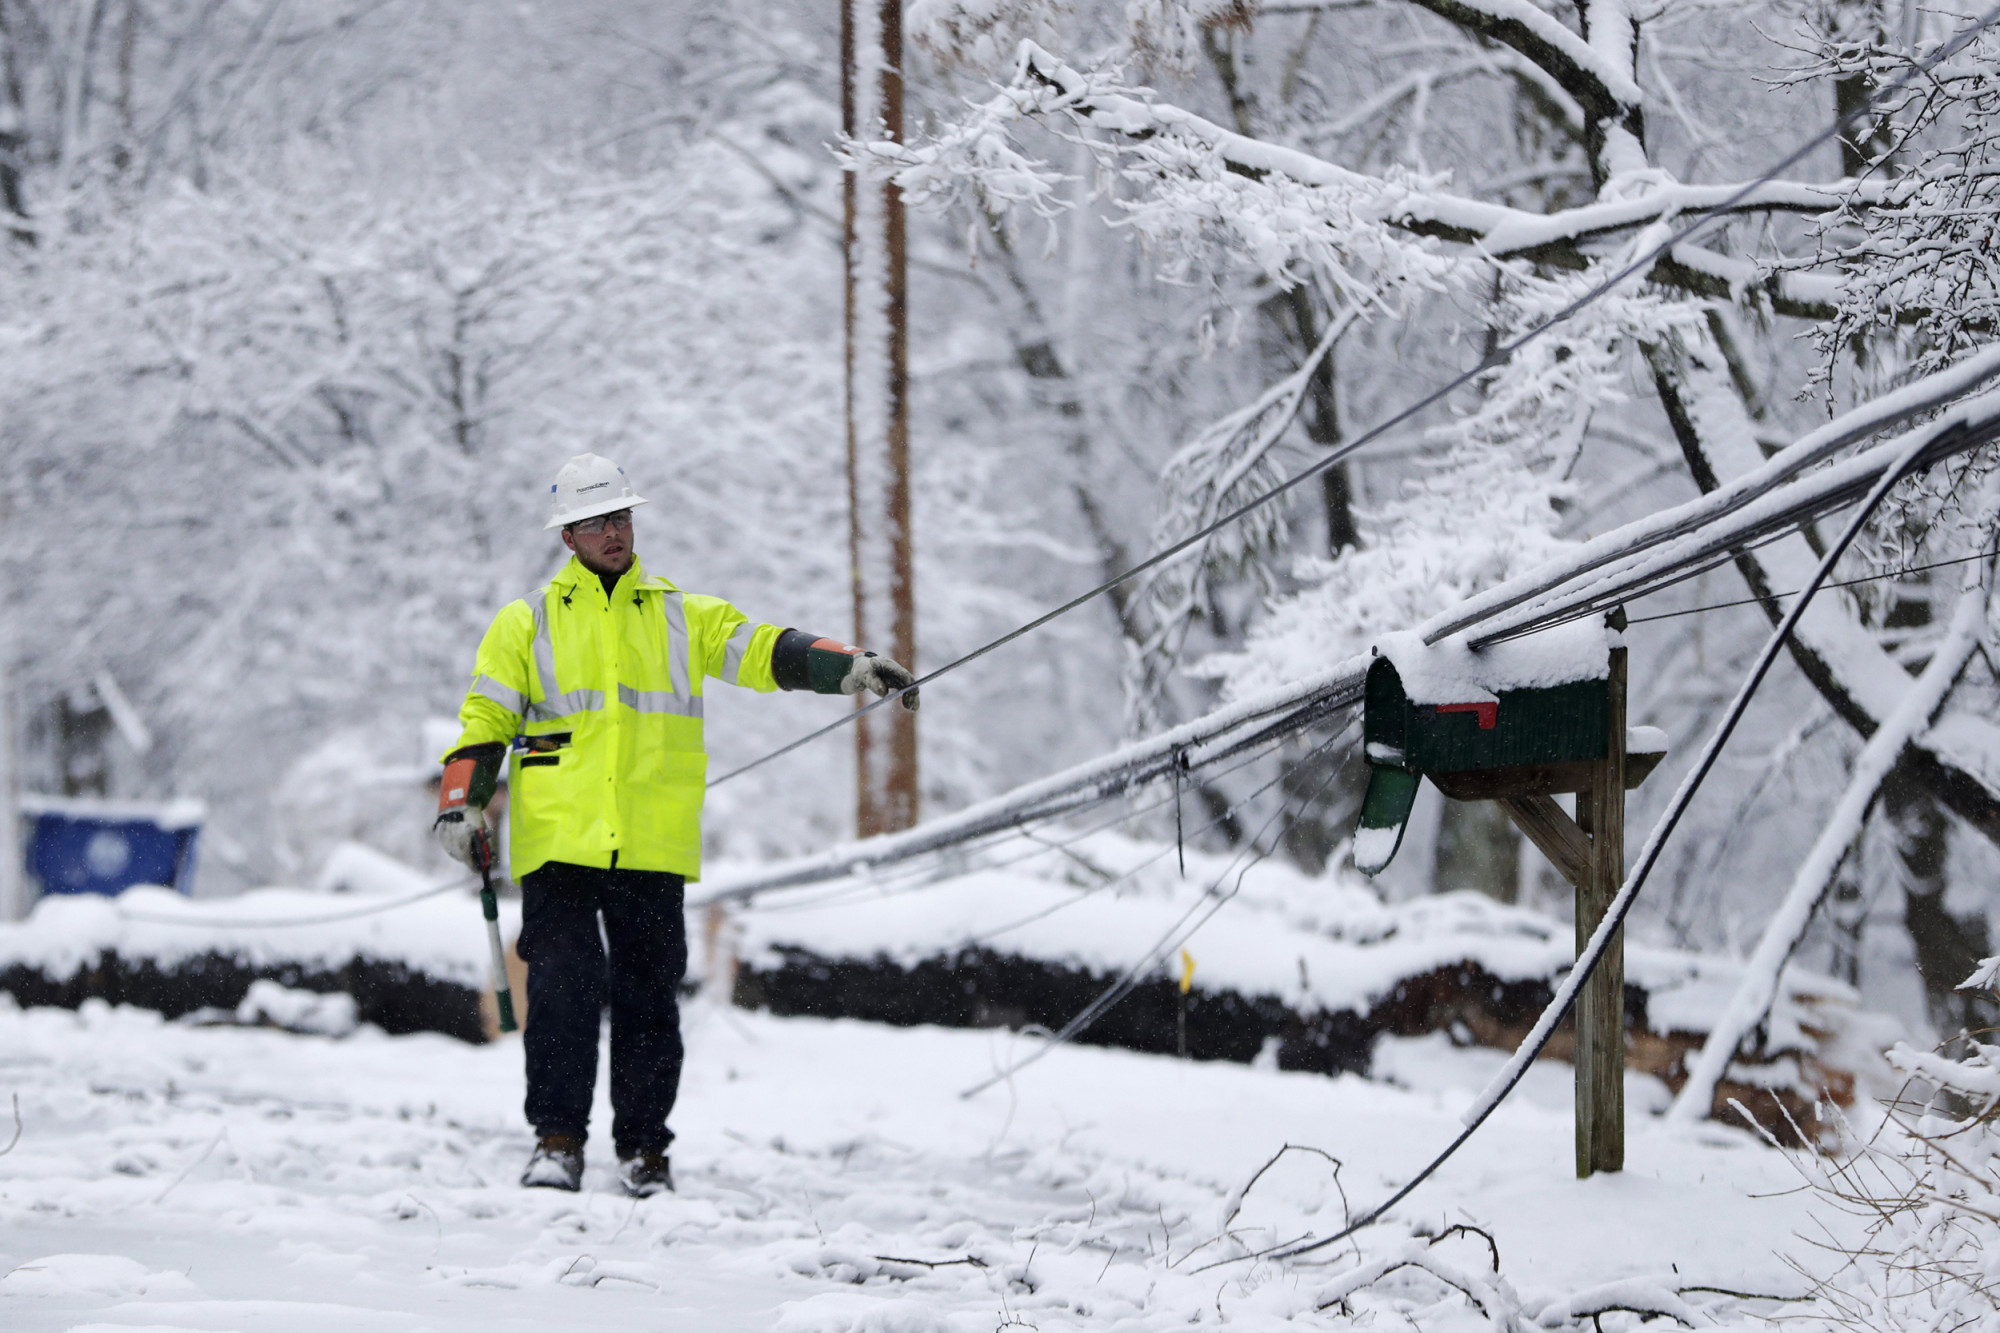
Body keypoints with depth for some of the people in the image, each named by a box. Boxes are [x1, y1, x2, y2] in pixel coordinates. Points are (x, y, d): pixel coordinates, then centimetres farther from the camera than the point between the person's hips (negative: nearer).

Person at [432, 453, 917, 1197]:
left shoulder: (683, 618, 16)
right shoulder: (528, 623, 13)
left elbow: (764, 652, 6)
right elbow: (486, 721, 10)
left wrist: (850, 668, -10)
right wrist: (462, 806, -5)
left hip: (652, 850, 2)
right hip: (559, 845, -2)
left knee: (650, 999, 2)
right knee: (564, 989, -13)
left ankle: (644, 1149, 10)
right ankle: (558, 1141, -7)